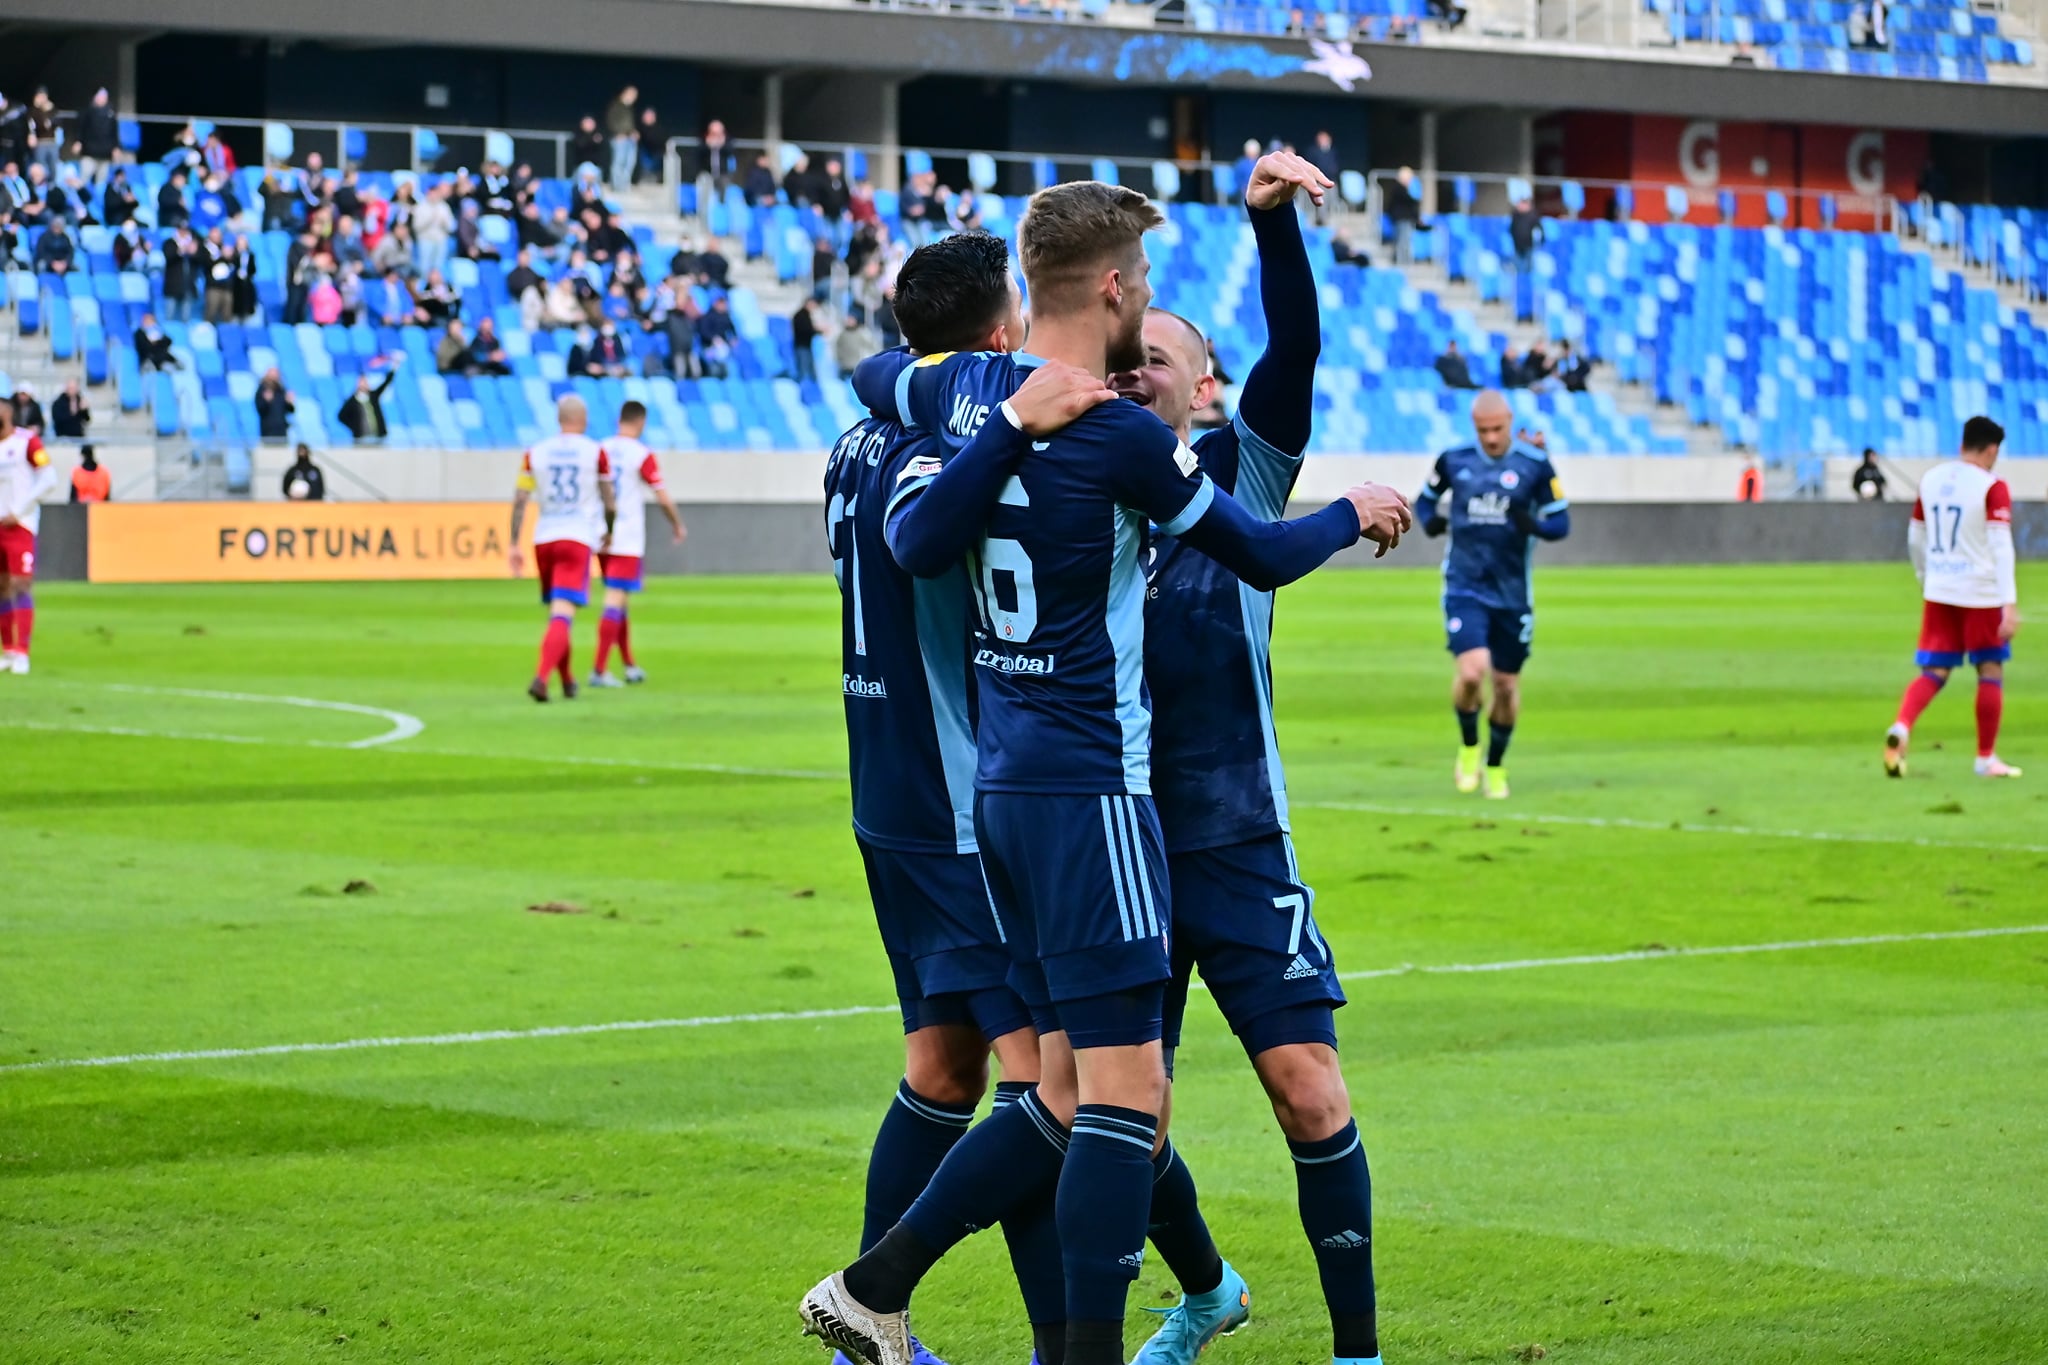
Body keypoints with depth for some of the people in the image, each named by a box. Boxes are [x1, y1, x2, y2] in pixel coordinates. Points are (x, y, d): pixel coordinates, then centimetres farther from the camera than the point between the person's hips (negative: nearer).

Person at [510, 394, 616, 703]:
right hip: (578, 539, -4)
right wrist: (609, 532, 25)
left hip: (543, 539, 4)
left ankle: (567, 681, 30)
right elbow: (610, 505, 6)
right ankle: (541, 678, -28)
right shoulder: (595, 452, 0)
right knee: (563, 616, -10)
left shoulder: (535, 453, 6)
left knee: (557, 612, 19)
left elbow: (519, 501, 2)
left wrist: (514, 545, 5)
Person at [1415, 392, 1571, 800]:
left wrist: (1532, 525, -24)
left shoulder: (1535, 465, -5)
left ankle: (1496, 766, 31)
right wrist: (1430, 521, -6)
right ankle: (1468, 747, 7)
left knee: (1507, 684, 9)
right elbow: (1426, 501, 17)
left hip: (1512, 594, 1)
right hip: (1464, 588, -1)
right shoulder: (1453, 461, 0)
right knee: (1472, 671, -20)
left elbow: (1561, 522, -3)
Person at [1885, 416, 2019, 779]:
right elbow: (2001, 547, -17)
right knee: (1991, 671, 10)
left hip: (1938, 591, 5)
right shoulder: (1992, 487, -11)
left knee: (1934, 672, 7)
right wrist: (2010, 604, -20)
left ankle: (1901, 727, -20)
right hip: (1981, 594, -5)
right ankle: (1986, 759, 14)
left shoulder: (1930, 479, 6)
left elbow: (1915, 538, 16)